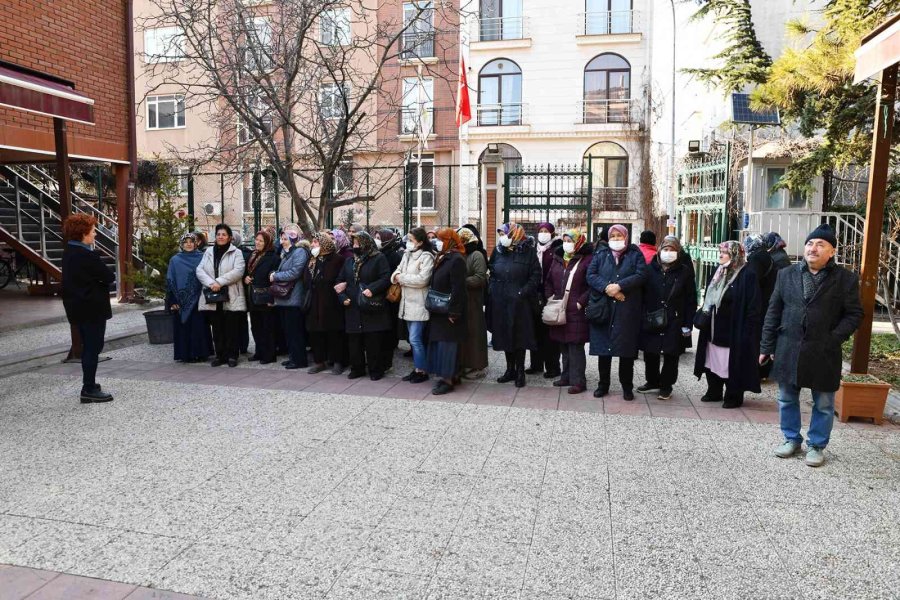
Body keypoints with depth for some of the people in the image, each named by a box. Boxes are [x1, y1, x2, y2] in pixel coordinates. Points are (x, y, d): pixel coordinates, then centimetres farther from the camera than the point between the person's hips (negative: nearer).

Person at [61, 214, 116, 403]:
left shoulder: (69, 252, 9)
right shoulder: (87, 255, -20)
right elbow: (109, 276, -16)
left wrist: (99, 279, 1)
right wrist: (107, 276, 3)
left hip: (77, 307, 9)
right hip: (93, 308, -9)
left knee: (88, 347, 19)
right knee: (93, 347, -1)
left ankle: (89, 385, 30)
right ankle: (89, 390, 5)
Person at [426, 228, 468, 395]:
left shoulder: (457, 259, -16)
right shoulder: (442, 258, 12)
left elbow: (458, 288, -21)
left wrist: (453, 312, -22)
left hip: (449, 311, -9)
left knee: (446, 344, -4)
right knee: (439, 342, 12)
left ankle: (448, 380, 4)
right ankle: (450, 375, 22)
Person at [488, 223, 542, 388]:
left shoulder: (528, 251, -5)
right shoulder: (498, 251, 9)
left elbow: (536, 275, -7)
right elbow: (491, 271, 17)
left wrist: (524, 292, -14)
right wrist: (493, 288, 4)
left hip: (519, 302, -5)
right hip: (500, 301, 5)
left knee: (519, 335, 1)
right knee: (504, 335, 9)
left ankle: (520, 371, 11)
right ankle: (510, 369, 21)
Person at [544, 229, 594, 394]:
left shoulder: (587, 260, -7)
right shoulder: (558, 259, 14)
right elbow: (548, 281, 22)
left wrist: (581, 302, -16)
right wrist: (550, 297, 8)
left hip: (576, 311, -7)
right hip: (559, 310, 7)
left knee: (576, 347, -4)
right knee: (563, 345, 14)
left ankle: (578, 381, 3)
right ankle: (566, 376, 25)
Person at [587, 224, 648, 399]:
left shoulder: (635, 254, 6)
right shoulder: (600, 253, 11)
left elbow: (641, 275, -7)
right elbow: (590, 275, 0)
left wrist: (619, 286, -18)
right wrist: (607, 288, -16)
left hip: (627, 310, -1)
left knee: (626, 349, 2)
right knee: (603, 348, 5)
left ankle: (627, 386, 15)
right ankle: (603, 385, 17)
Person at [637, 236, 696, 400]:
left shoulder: (685, 272, 0)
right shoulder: (650, 269, 3)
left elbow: (691, 300, 0)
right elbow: (641, 294, 4)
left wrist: (688, 324, -5)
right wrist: (642, 317, -3)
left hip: (674, 323, -1)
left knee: (671, 355, 5)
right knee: (650, 353, 9)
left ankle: (666, 386, 21)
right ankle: (652, 382, 29)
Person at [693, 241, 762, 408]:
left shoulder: (747, 275, -12)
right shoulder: (718, 273, 12)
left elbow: (753, 307, -15)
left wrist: (747, 331, -17)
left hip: (733, 330, -8)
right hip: (714, 329, 8)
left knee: (731, 364, 1)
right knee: (713, 361, 14)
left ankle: (734, 396, 14)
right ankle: (714, 391, 27)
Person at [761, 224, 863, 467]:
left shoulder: (846, 279, -2)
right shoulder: (787, 274, 5)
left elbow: (854, 314, -1)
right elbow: (774, 311, 6)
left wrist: (834, 338, -15)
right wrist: (767, 345, 3)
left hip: (823, 353, -2)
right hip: (788, 350, 2)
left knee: (823, 404, 10)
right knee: (787, 399, 13)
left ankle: (816, 445, 26)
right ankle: (792, 439, 30)